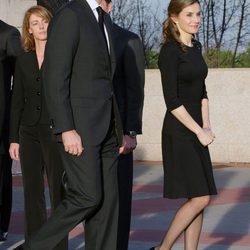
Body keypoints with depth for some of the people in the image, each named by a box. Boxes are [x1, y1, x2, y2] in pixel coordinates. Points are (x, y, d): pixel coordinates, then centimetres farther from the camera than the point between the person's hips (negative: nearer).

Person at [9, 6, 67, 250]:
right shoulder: (23, 60, 10)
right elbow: (17, 102, 11)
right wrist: (13, 138, 6)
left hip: (55, 132, -4)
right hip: (29, 133, 4)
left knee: (58, 192, -2)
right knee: (32, 194, 6)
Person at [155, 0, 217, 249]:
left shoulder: (196, 47, 12)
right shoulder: (170, 51, -12)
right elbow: (172, 100, -17)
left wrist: (206, 126, 4)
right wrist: (199, 131, -14)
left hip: (195, 131, 8)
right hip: (178, 132, -8)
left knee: (199, 199, 5)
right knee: (200, 198, -10)